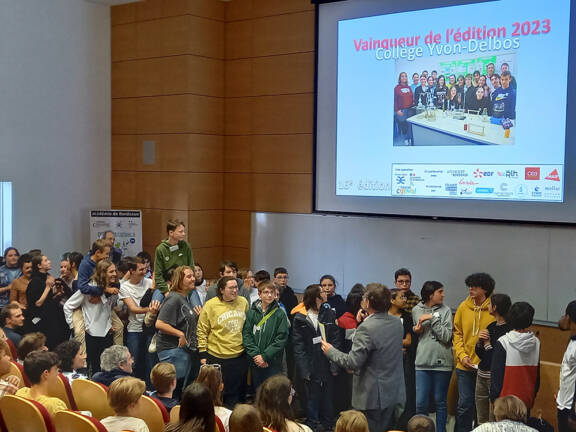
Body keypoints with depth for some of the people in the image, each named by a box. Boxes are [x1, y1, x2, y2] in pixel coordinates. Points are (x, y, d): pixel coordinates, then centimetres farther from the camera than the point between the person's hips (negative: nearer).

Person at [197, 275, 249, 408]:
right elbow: (202, 331, -6)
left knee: (239, 392, 13)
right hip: (217, 356, -4)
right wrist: (202, 354, -8)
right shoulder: (210, 305, -9)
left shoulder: (243, 302, 4)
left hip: (240, 355, 4)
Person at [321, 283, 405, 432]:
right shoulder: (397, 323, 2)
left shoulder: (366, 329, -23)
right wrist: (367, 321, 11)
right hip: (395, 394, 8)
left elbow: (352, 363, -22)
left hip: (374, 398, -8)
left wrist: (330, 351, -8)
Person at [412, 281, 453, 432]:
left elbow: (446, 337, -10)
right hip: (422, 363, 1)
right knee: (420, 404, -1)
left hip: (442, 363, -1)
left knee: (440, 402, 9)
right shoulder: (416, 310, 6)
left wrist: (433, 318, -14)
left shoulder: (445, 310, -1)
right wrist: (416, 330, -2)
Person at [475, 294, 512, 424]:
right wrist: (479, 341, -4)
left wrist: (488, 343, -9)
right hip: (482, 375, 8)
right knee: (481, 420, 14)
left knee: (493, 421, -4)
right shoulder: (491, 326, 10)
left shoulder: (507, 330, -15)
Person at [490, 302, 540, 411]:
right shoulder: (536, 343, -1)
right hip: (527, 400, 4)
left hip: (505, 399, -4)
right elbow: (537, 374, 8)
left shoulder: (503, 342, -12)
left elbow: (496, 374, -9)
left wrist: (494, 397, 0)